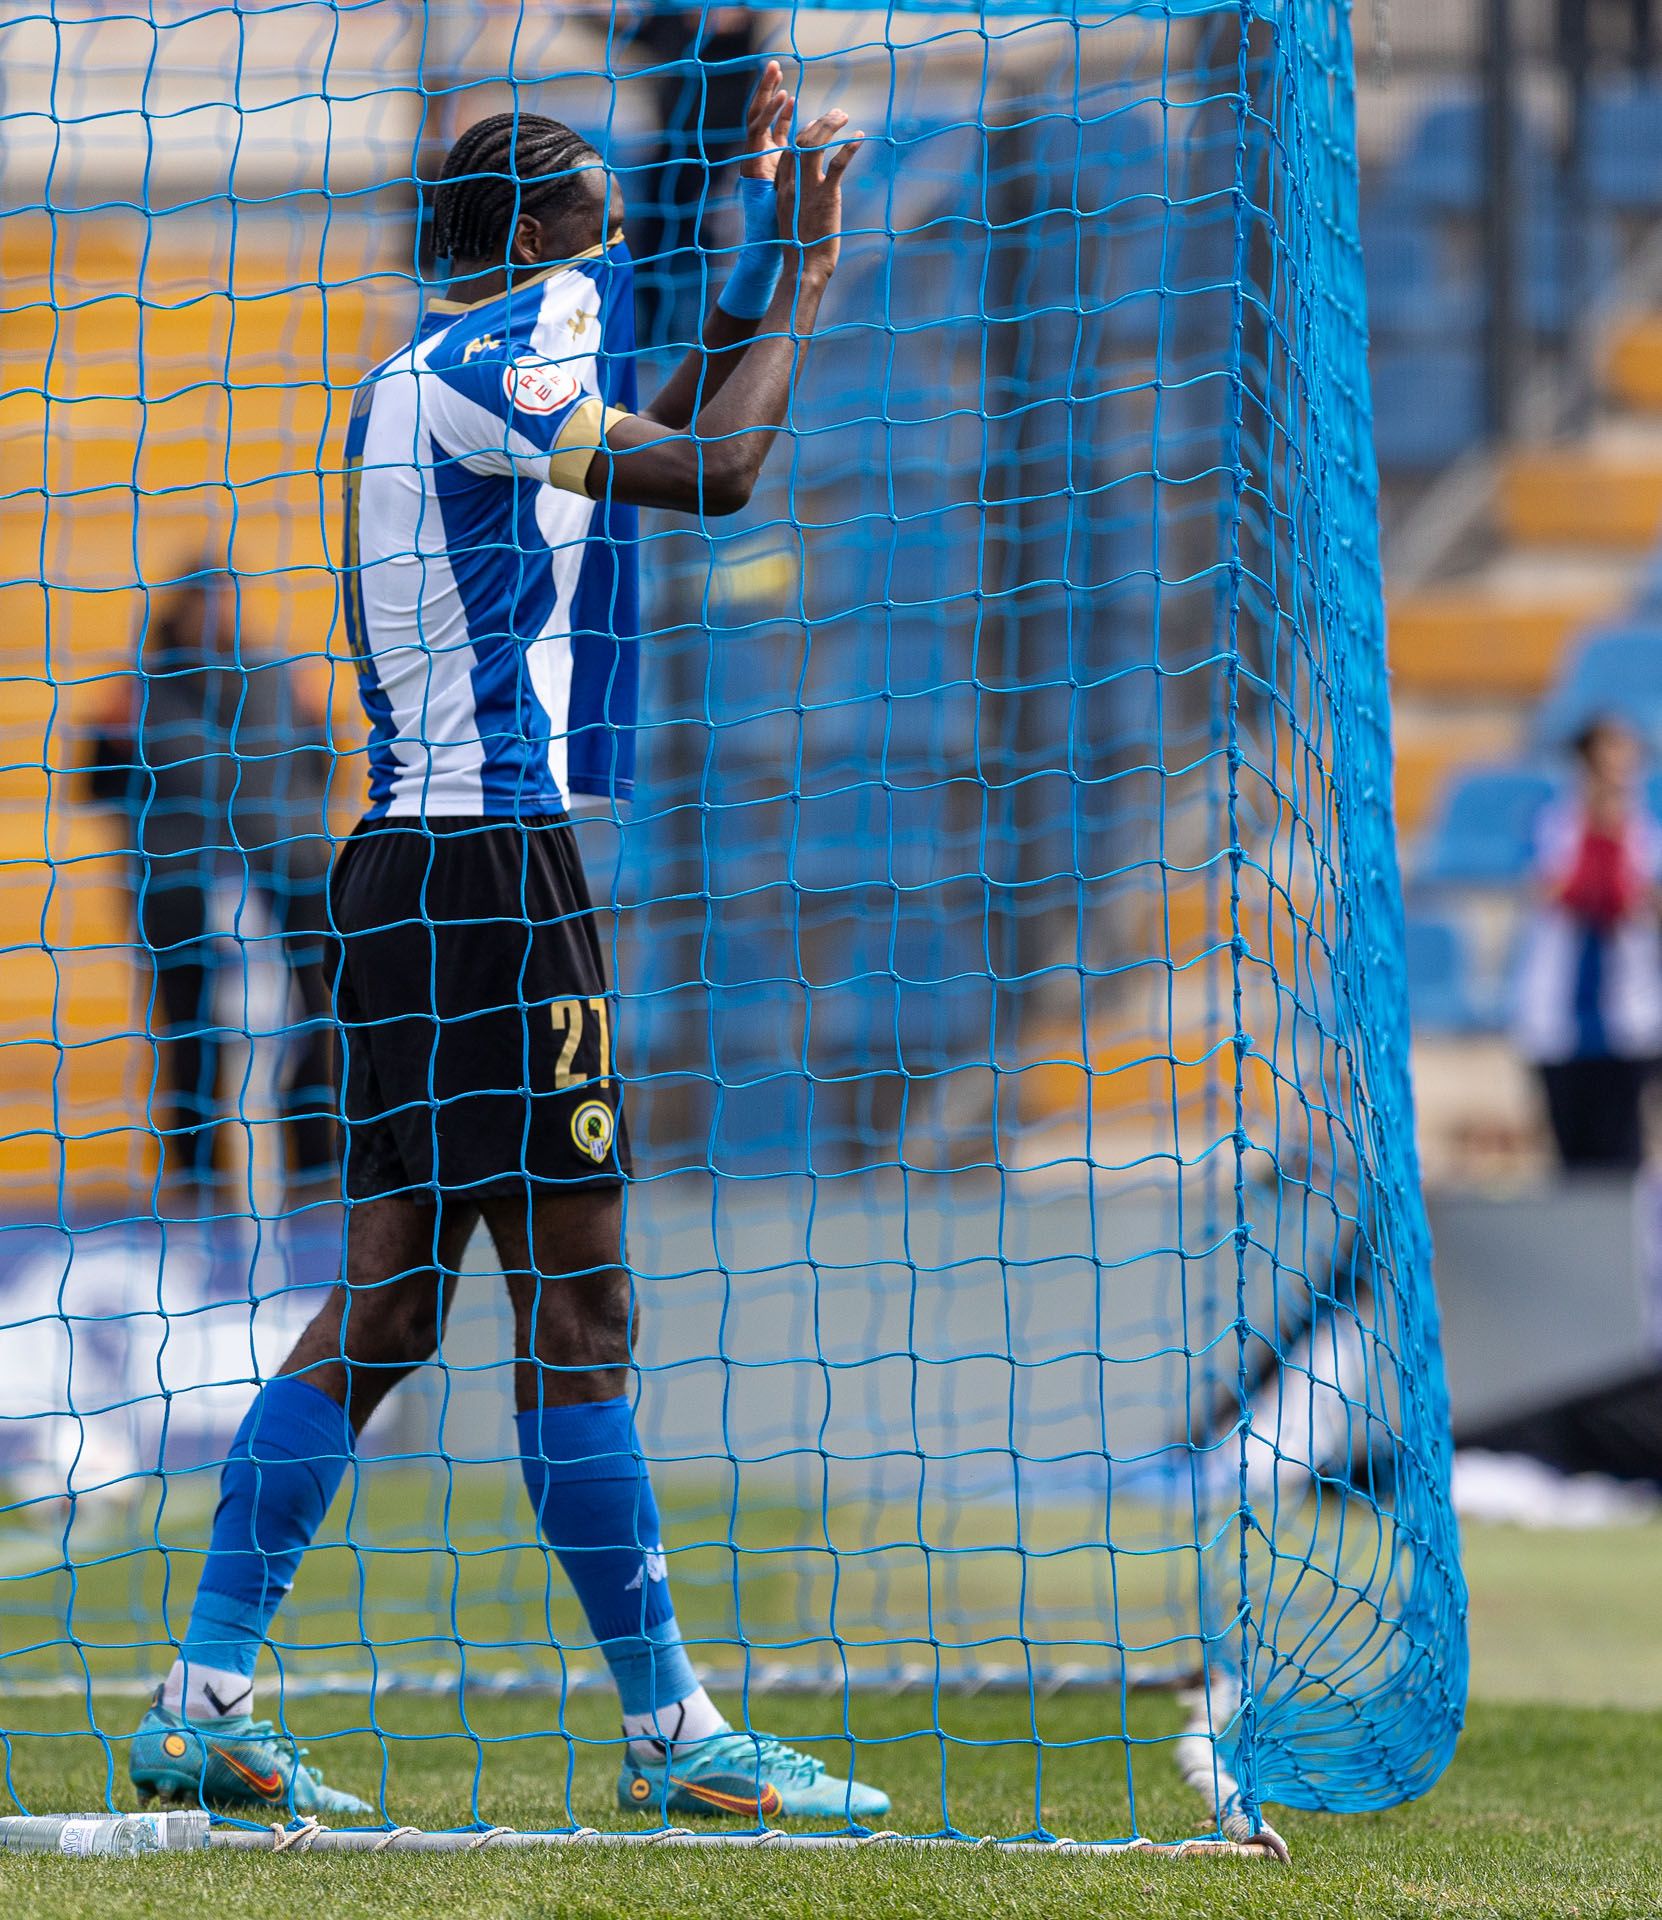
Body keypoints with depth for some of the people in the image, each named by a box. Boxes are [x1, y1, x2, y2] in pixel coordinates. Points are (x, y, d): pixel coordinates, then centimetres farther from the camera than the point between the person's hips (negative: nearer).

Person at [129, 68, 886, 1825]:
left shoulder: (442, 379, 20)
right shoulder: (476, 361, -9)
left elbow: (650, 446, 34)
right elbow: (711, 473, -15)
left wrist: (761, 280, 27)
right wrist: (802, 281, -3)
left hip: (415, 870, 10)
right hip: (486, 870, -10)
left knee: (384, 1301, 8)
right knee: (574, 1304, -7)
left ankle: (202, 1702, 6)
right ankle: (670, 1734, -5)